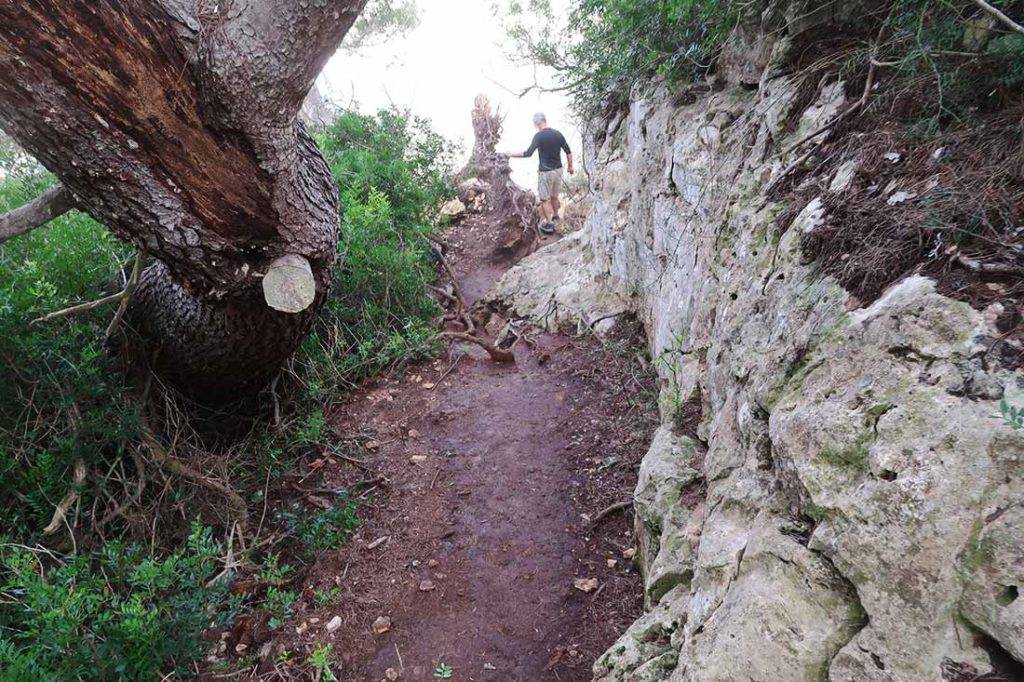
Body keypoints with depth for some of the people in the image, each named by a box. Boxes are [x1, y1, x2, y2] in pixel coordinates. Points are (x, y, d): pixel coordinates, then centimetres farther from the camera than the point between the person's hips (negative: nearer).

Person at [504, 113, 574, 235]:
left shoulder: (539, 136, -16)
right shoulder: (558, 134, 2)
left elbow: (528, 154, -24)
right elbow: (568, 152, 6)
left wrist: (511, 155, -15)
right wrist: (570, 166, 20)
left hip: (546, 172, -6)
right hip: (558, 170, 6)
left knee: (545, 199, 5)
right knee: (554, 196, 23)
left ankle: (549, 225, 9)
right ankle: (555, 216, 40)